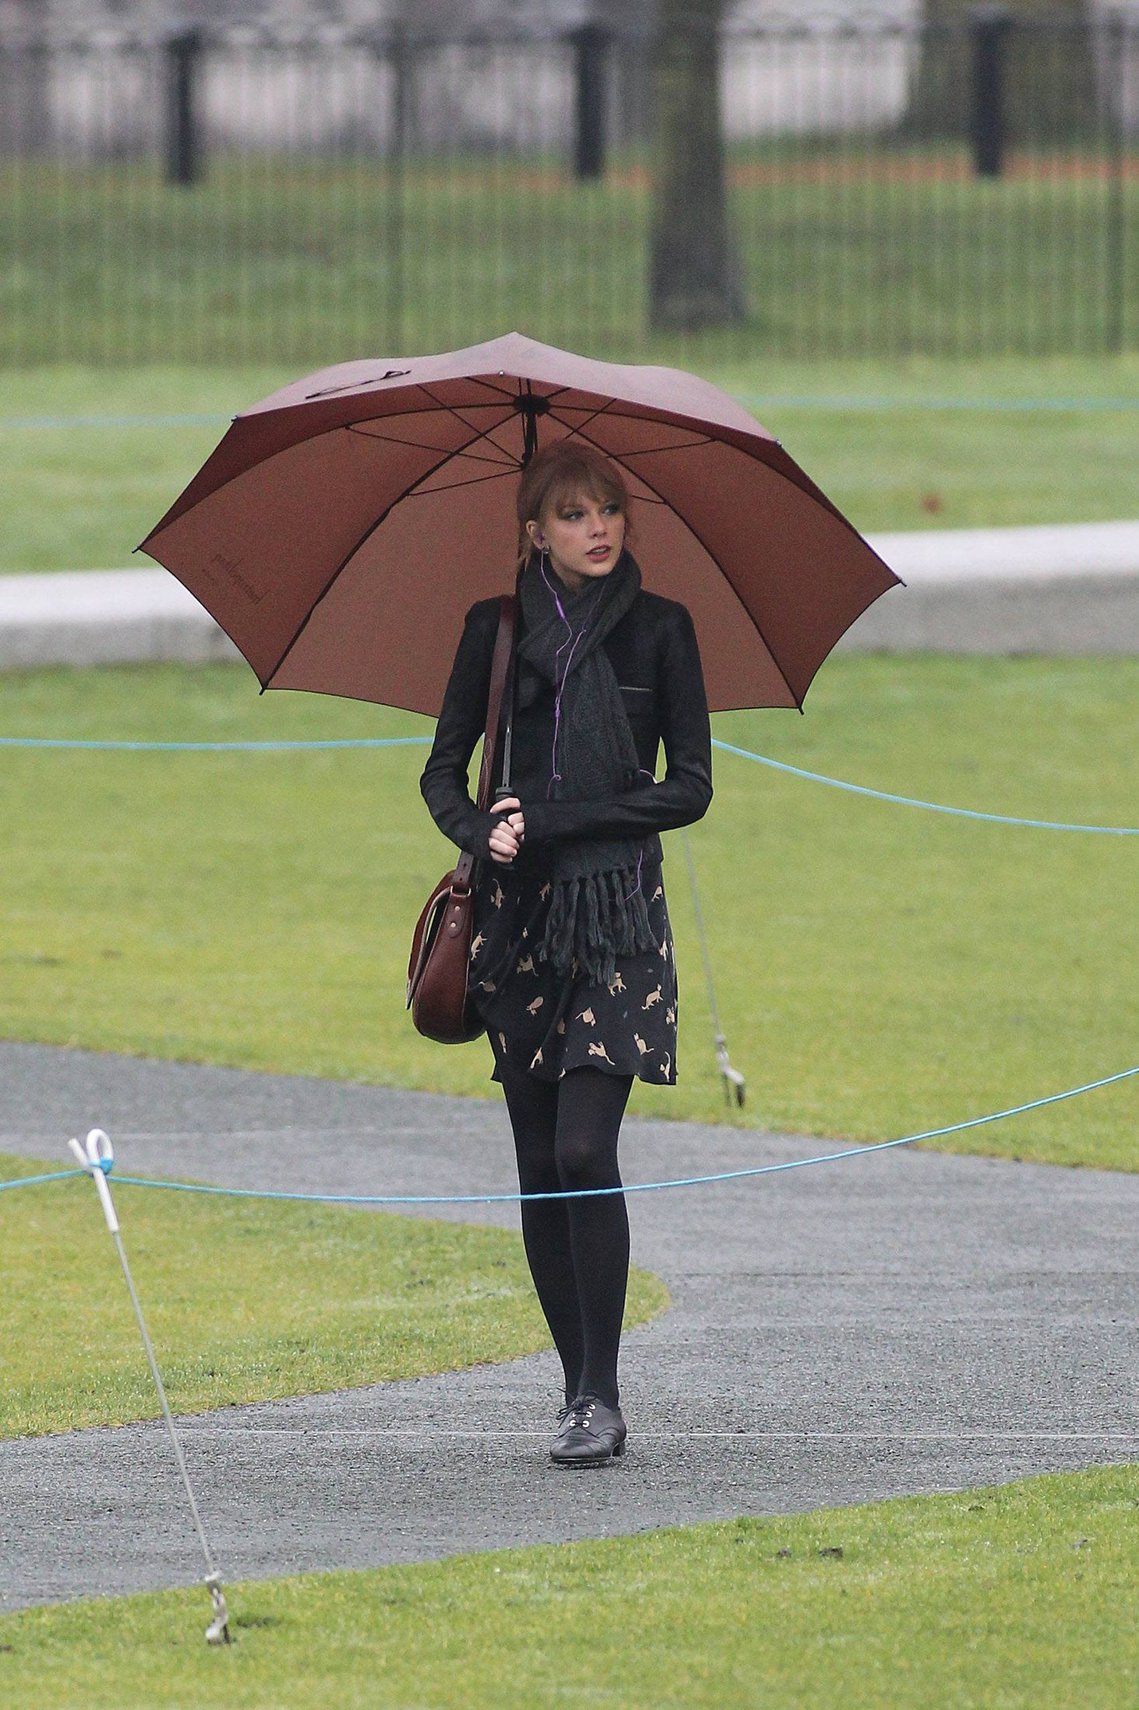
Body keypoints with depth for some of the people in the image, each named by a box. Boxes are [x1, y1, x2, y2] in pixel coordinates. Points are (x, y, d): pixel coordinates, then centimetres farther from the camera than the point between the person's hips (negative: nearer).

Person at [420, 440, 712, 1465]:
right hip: (521, 916, 3)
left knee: (583, 1149, -15)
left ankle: (601, 1397, -13)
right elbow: (444, 772, 11)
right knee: (540, 1166, 3)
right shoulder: (497, 630, 8)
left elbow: (690, 789, -1)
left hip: (618, 911, -3)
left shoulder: (658, 629, 2)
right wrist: (479, 834, -11)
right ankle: (582, 1389, 11)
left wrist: (553, 821, -10)